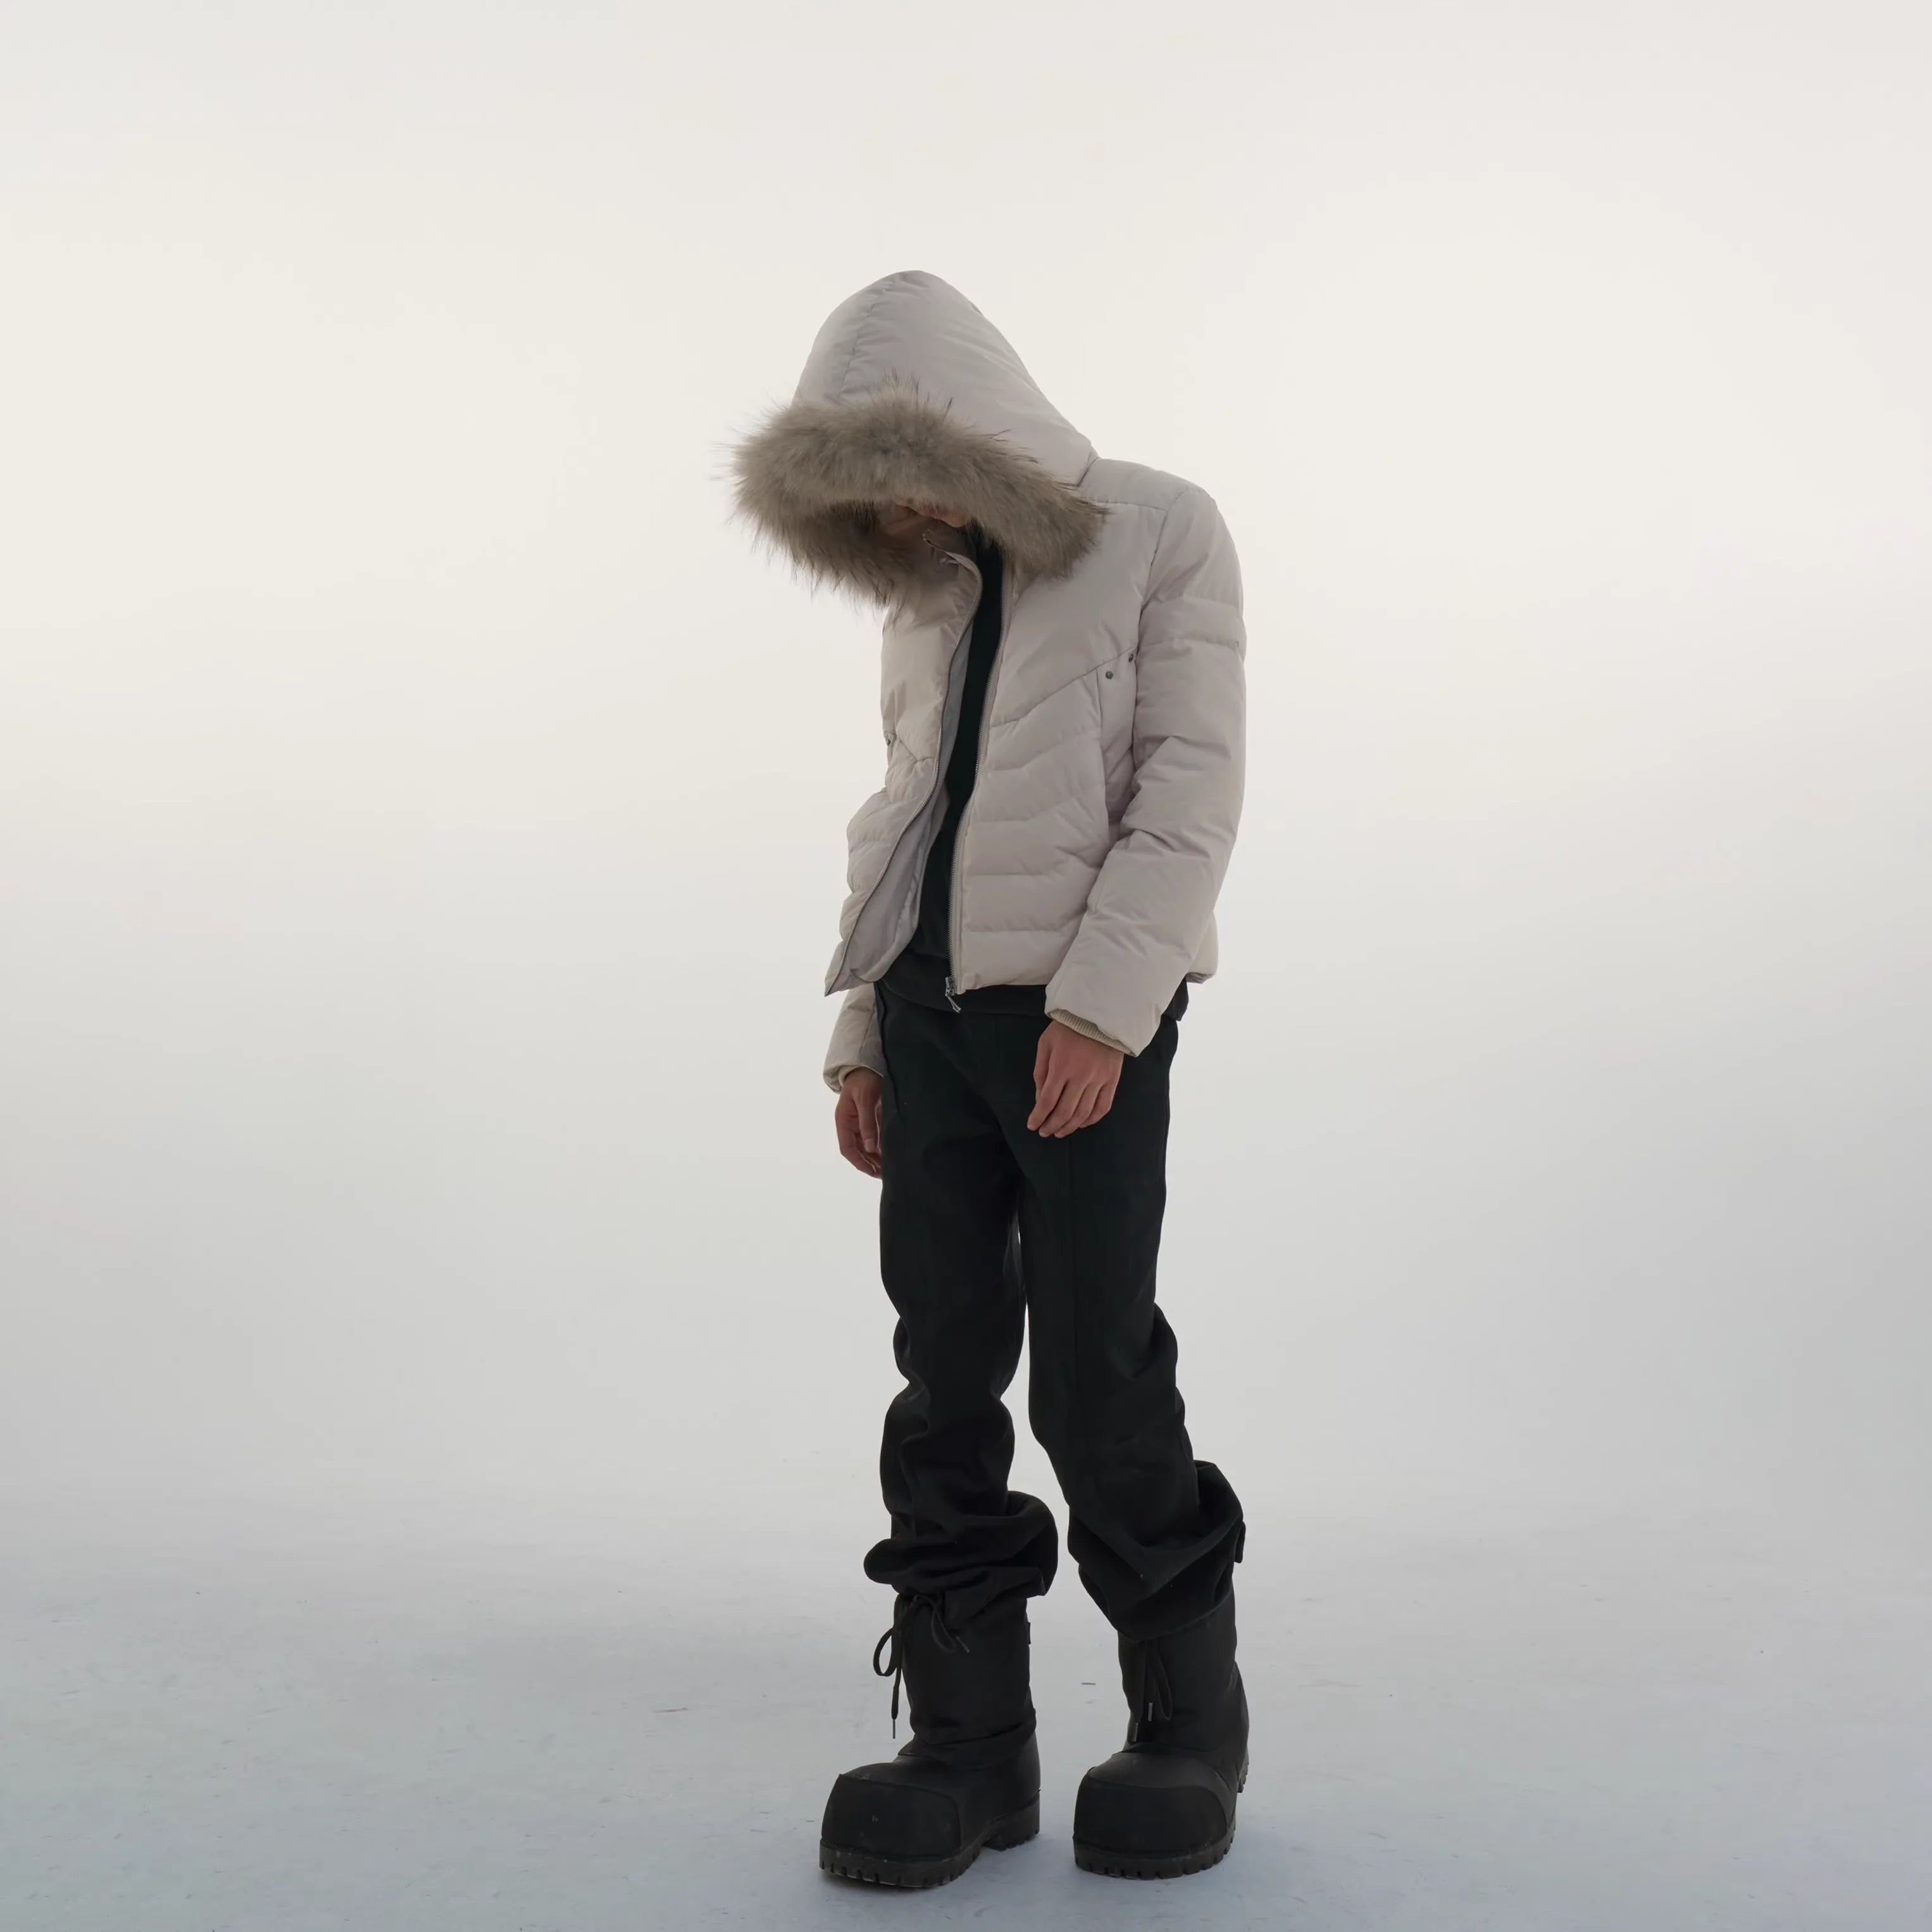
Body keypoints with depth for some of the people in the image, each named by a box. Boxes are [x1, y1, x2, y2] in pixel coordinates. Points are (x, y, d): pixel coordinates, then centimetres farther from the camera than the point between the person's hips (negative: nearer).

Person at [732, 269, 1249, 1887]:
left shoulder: (1162, 535, 0)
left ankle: (1190, 1723, 15)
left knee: (1098, 1377, -4)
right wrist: (860, 1035, 13)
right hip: (929, 1012, 6)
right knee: (945, 1381, 3)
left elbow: (1191, 789, -9)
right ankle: (969, 1743, 11)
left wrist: (1102, 1002, -19)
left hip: (1083, 1017, -5)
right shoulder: (930, 595, 17)